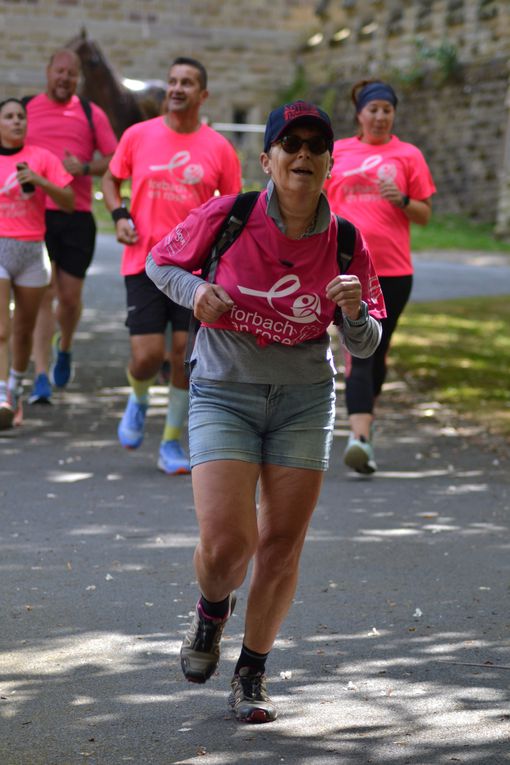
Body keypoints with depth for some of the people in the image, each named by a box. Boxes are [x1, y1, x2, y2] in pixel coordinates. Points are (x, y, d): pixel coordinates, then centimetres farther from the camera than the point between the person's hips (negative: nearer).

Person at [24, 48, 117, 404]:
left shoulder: (91, 114, 7)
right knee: (42, 295, -9)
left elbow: (114, 159, 5)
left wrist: (84, 167, -11)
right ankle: (42, 378, -11)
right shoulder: (25, 108, 8)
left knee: (70, 296, 6)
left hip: (77, 216, 1)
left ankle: (64, 349, 37)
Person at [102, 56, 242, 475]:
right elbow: (111, 179, 16)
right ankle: (138, 399, 29)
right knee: (147, 355, -8)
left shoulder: (219, 148, 1)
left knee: (186, 352, -2)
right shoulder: (138, 135, 2)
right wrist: (119, 215, -1)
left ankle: (173, 443, 13)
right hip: (143, 262, 0)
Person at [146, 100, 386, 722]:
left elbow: (366, 347, 1)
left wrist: (355, 310, -21)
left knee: (281, 547, 1)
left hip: (304, 400, 2)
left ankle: (252, 676, 21)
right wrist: (196, 292, -14)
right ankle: (211, 611, 22)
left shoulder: (345, 243, -5)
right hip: (223, 395, -2)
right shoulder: (225, 217, -10)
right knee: (226, 544, -14)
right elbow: (160, 262, 7)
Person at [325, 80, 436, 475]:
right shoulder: (336, 153, 9)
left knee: (378, 351, 10)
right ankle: (360, 435, -21)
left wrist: (402, 200, -12)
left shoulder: (408, 156, 7)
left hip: (393, 269, 1)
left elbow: (425, 215, 7)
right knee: (358, 352, -13)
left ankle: (364, 423, 29)